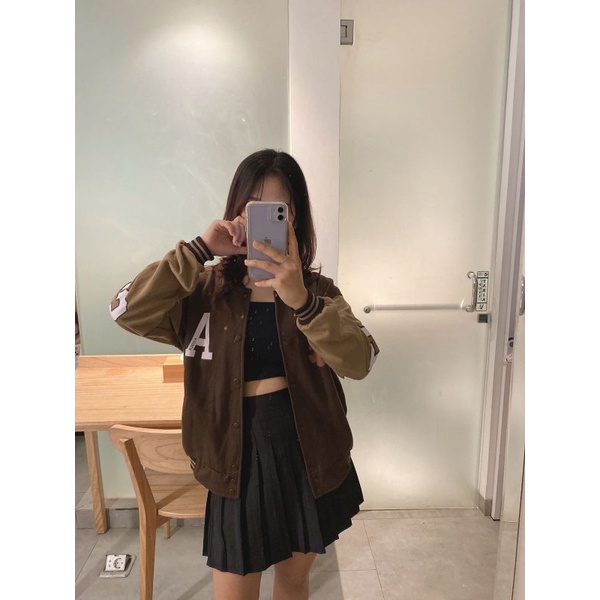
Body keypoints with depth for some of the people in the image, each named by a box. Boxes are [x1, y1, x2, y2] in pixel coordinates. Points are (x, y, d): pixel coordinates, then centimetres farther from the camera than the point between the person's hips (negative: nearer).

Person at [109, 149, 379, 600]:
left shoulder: (317, 289, -5)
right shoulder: (207, 290, -7)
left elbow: (360, 361, -20)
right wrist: (200, 250, -24)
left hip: (310, 454, 2)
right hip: (242, 455, -1)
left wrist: (301, 300, -36)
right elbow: (127, 311, -20)